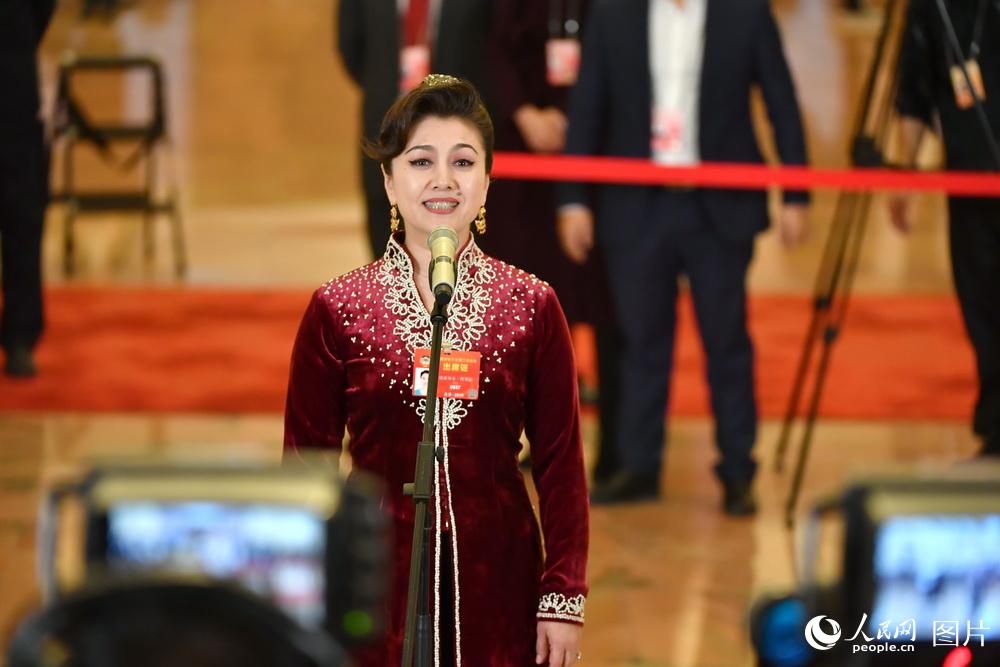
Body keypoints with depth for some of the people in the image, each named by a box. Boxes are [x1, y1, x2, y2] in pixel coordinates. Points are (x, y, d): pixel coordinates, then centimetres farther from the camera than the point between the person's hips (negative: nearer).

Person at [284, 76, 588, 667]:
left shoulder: (532, 307, 2)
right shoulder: (336, 311, 0)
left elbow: (561, 464, 3)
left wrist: (565, 600, -1)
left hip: (499, 586, 1)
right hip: (378, 590, 0)